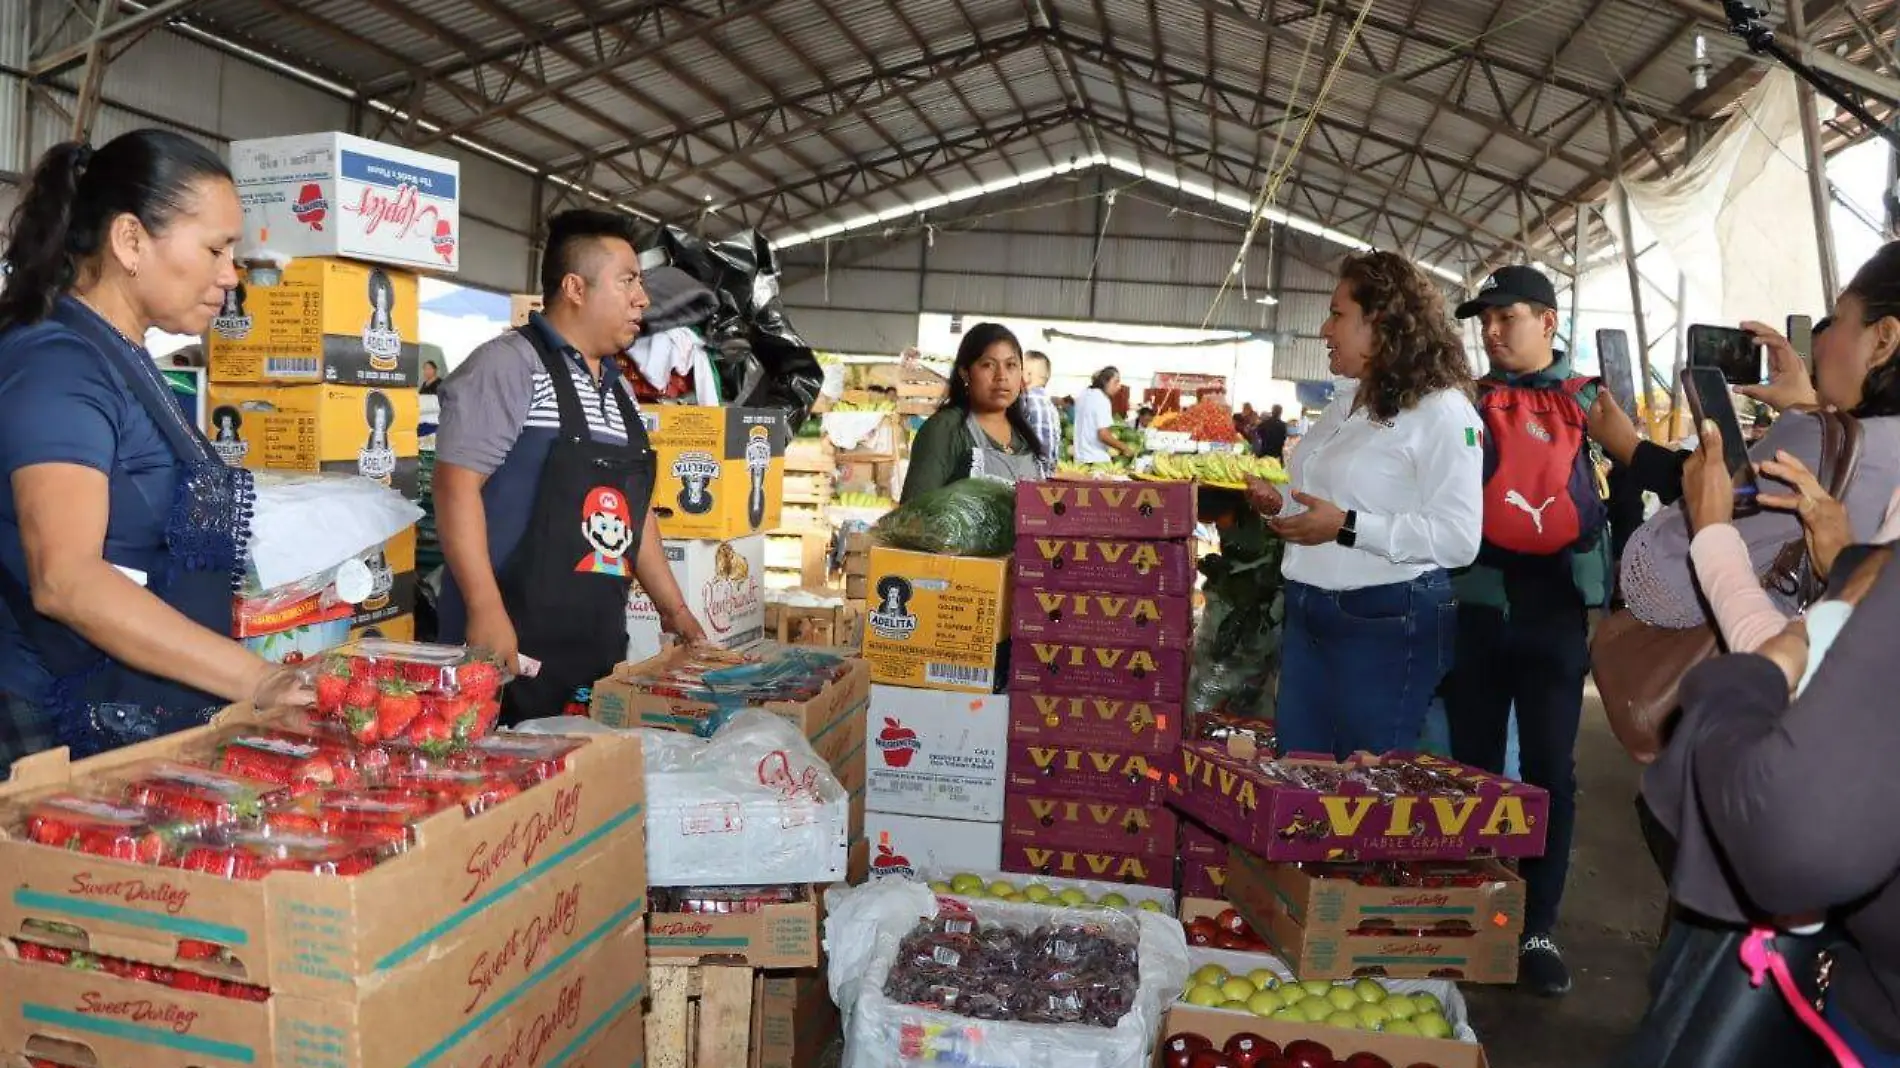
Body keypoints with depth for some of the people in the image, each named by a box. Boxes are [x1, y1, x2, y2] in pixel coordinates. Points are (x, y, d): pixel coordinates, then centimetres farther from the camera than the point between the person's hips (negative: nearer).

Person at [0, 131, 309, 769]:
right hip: (77, 737, -9)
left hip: (152, 730, 9)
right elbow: (66, 580, -27)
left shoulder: (122, 360, 12)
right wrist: (260, 681, -30)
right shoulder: (60, 364, -16)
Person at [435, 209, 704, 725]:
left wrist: (673, 607, 23)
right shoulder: (508, 364, -8)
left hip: (600, 648, 8)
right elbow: (457, 485, -16)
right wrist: (486, 613, -21)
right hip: (513, 645, -7)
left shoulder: (620, 390, 17)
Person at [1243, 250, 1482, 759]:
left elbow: (1459, 538, -21)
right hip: (1308, 614, 9)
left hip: (1387, 623, -8)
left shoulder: (1441, 410, -13)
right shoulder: (1345, 402, 15)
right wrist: (1283, 505, 7)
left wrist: (1347, 528, -24)